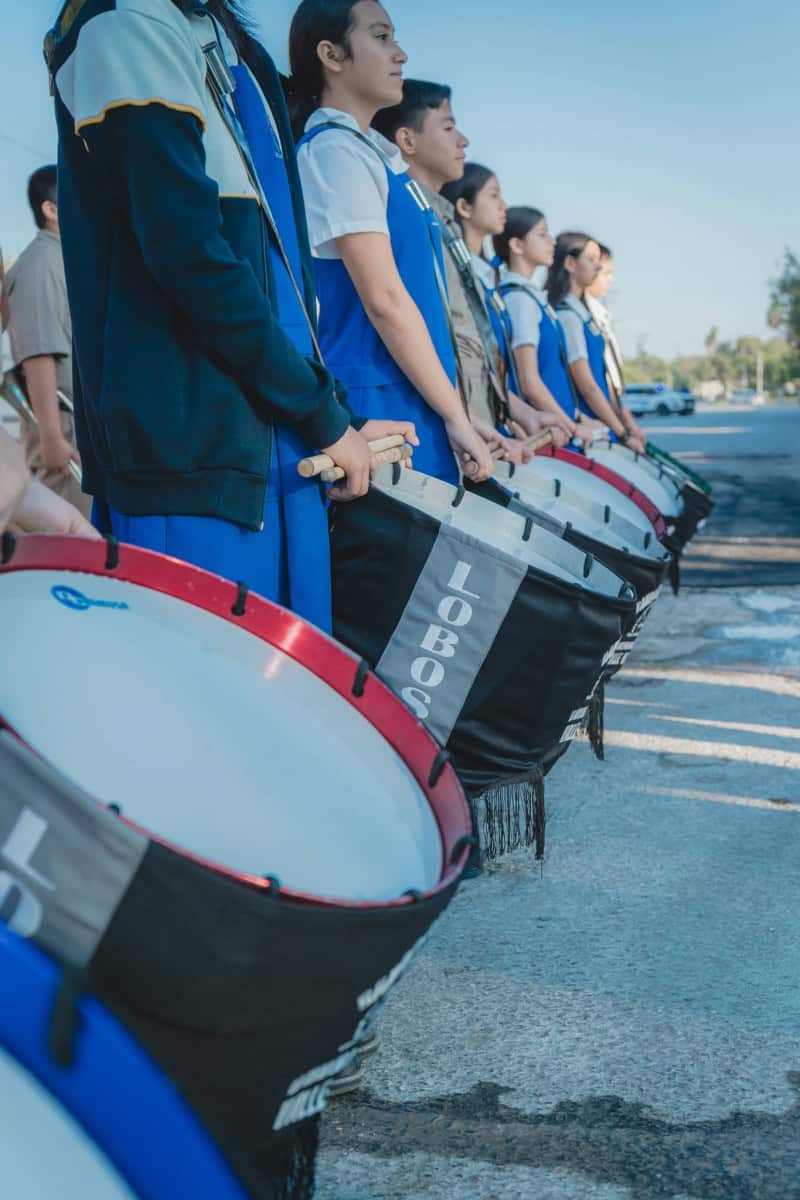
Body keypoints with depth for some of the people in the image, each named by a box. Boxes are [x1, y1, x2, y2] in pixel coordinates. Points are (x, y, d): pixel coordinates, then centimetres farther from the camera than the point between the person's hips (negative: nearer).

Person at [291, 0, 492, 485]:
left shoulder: (375, 154, 18)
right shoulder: (334, 150, -9)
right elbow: (384, 300, -16)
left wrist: (456, 410, 16)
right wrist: (456, 416, -14)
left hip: (416, 406, 9)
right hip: (382, 409, -9)